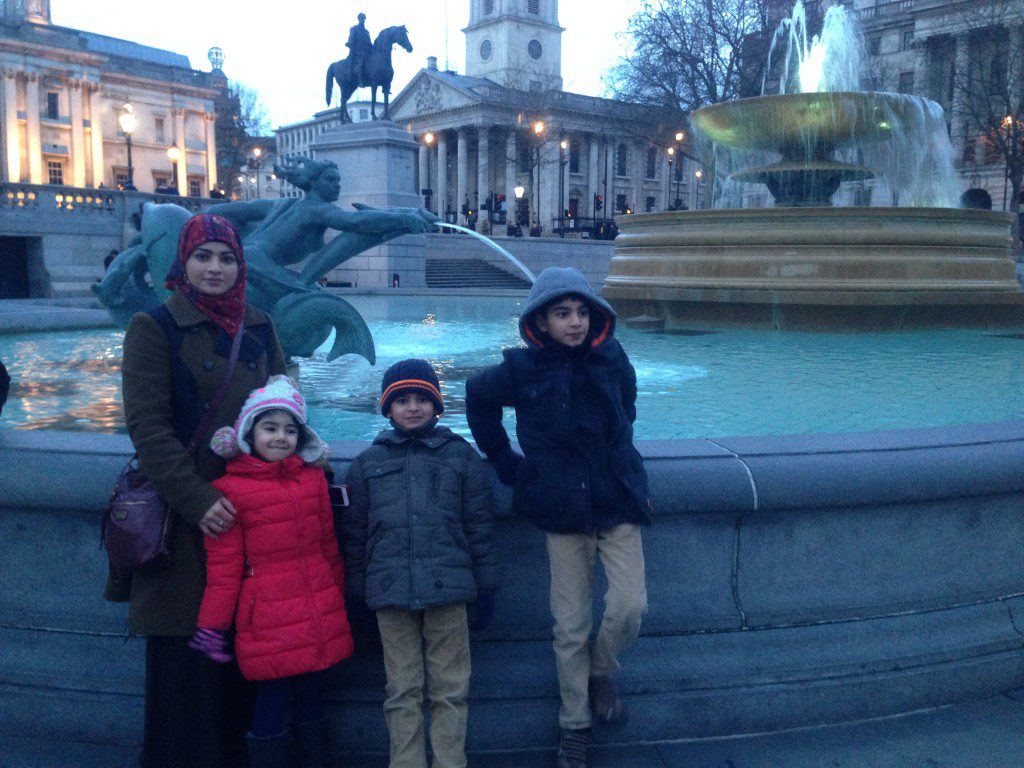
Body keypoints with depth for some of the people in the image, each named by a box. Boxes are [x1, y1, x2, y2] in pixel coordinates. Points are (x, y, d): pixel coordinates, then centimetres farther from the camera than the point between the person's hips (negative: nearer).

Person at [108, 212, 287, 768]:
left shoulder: (258, 328, 11)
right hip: (183, 515, -4)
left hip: (249, 508, 5)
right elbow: (147, 426, -10)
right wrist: (196, 500, -16)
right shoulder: (154, 327, -3)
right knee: (184, 653, 1)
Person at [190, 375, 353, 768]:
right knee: (273, 696, 3)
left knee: (311, 692, 15)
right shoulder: (230, 489, -6)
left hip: (321, 616, 4)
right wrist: (212, 625, -3)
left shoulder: (314, 477, 7)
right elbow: (223, 566, -6)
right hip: (269, 622, -4)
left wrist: (338, 600, 19)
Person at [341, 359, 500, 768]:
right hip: (390, 592, 1)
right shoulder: (367, 463, 10)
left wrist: (485, 588, 5)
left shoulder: (461, 455, 7)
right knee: (402, 692, 8)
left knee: (450, 690, 6)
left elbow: (478, 526, 7)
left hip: (449, 587, -1)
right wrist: (358, 594, 8)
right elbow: (354, 534, 11)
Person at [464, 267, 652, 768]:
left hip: (618, 503, 2)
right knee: (570, 628, 5)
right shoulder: (523, 369, -5)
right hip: (563, 511, -1)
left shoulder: (612, 359, 0)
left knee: (629, 607, -11)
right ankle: (575, 726, 25)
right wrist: (504, 462, 10)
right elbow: (478, 399, 13)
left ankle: (601, 673, 22)